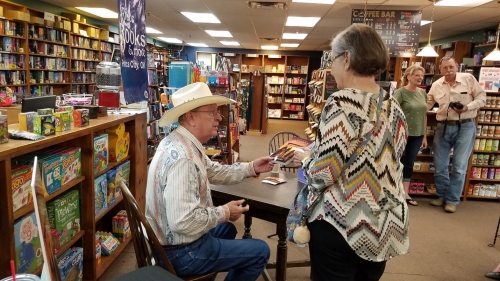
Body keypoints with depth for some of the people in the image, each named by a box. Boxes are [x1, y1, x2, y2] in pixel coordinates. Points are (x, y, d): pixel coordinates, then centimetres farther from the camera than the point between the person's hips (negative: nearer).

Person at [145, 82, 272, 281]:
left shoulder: (185, 143, 1)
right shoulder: (182, 158, -32)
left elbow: (213, 172, 13)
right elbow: (183, 221, -36)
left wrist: (251, 168, 4)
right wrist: (224, 212, -21)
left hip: (175, 238, 10)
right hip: (182, 251, -10)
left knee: (227, 229, 34)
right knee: (260, 251, 3)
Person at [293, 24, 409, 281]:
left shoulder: (342, 103, -20)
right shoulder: (394, 108, 3)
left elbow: (322, 174, -22)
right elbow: (384, 165, 11)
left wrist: (304, 158, 0)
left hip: (341, 223, -7)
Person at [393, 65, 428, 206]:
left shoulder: (423, 93, 9)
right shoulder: (401, 92, -10)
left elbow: (424, 115, 13)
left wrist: (424, 136, 12)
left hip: (417, 135, 6)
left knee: (409, 164, 12)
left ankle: (405, 194, 20)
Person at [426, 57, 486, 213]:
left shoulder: (468, 79, -2)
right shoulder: (436, 85, 4)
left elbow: (482, 97, 0)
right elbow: (427, 105, 9)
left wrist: (468, 107, -17)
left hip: (465, 127, -3)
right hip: (443, 127, 3)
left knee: (459, 167, -1)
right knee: (440, 166, 8)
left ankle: (452, 200, 12)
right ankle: (442, 196, 26)